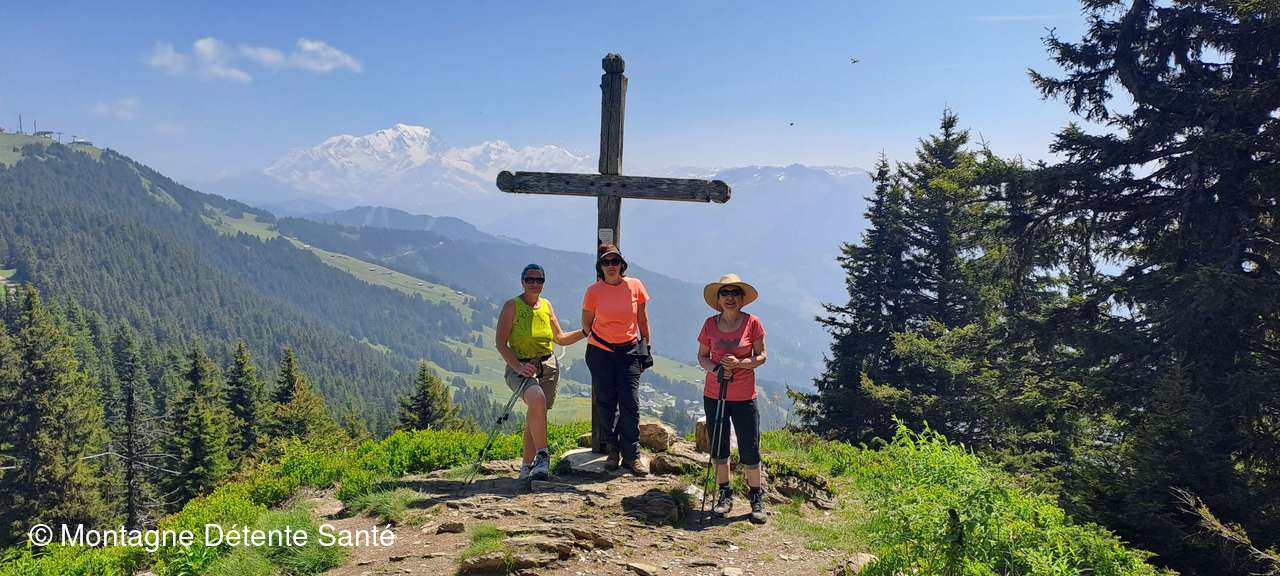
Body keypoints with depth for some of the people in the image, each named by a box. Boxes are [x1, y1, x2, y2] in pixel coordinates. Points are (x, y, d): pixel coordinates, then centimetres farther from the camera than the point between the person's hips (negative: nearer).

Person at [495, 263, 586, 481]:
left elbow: (560, 338, 20)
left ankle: (527, 467, 21)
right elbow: (500, 342, -8)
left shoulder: (546, 306, 12)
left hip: (548, 367, 5)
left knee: (535, 417, 7)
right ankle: (542, 455, -24)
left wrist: (584, 332, 5)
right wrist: (517, 366, -21)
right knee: (537, 399, -32)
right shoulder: (512, 306, -3)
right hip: (520, 367, -5)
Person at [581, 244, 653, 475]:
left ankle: (632, 454, 3)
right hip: (600, 352, 0)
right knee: (605, 403, 5)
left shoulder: (635, 286, -3)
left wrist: (646, 347, 6)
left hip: (629, 351, 0)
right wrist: (594, 337, 9)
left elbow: (642, 319, 6)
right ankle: (613, 449, 20)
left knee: (630, 403, -5)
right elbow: (586, 323, 8)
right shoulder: (593, 291, -6)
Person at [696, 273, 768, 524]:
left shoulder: (752, 322, -5)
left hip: (744, 397, -2)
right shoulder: (710, 324, 0)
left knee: (750, 451, 1)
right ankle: (725, 494, 25)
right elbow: (702, 356, 8)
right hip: (714, 395, 2)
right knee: (718, 447, 9)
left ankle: (756, 498, 17)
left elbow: (761, 356, 0)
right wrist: (714, 368, -13)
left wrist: (740, 363, -18)